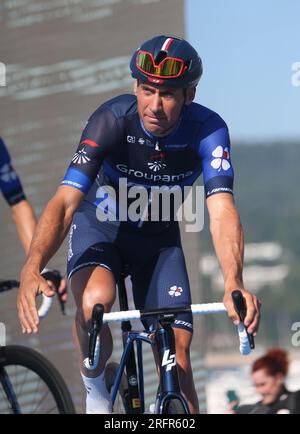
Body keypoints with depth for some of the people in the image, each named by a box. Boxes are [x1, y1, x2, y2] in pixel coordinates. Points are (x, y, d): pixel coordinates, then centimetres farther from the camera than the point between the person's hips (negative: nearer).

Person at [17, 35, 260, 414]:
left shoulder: (207, 130, -25)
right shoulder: (112, 120, -30)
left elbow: (221, 210, -36)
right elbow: (65, 201, -37)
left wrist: (233, 283, -56)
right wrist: (31, 272, -54)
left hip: (158, 237, 2)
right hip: (100, 225, -2)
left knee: (176, 350, -8)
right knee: (94, 302, -32)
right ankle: (95, 390, -6)